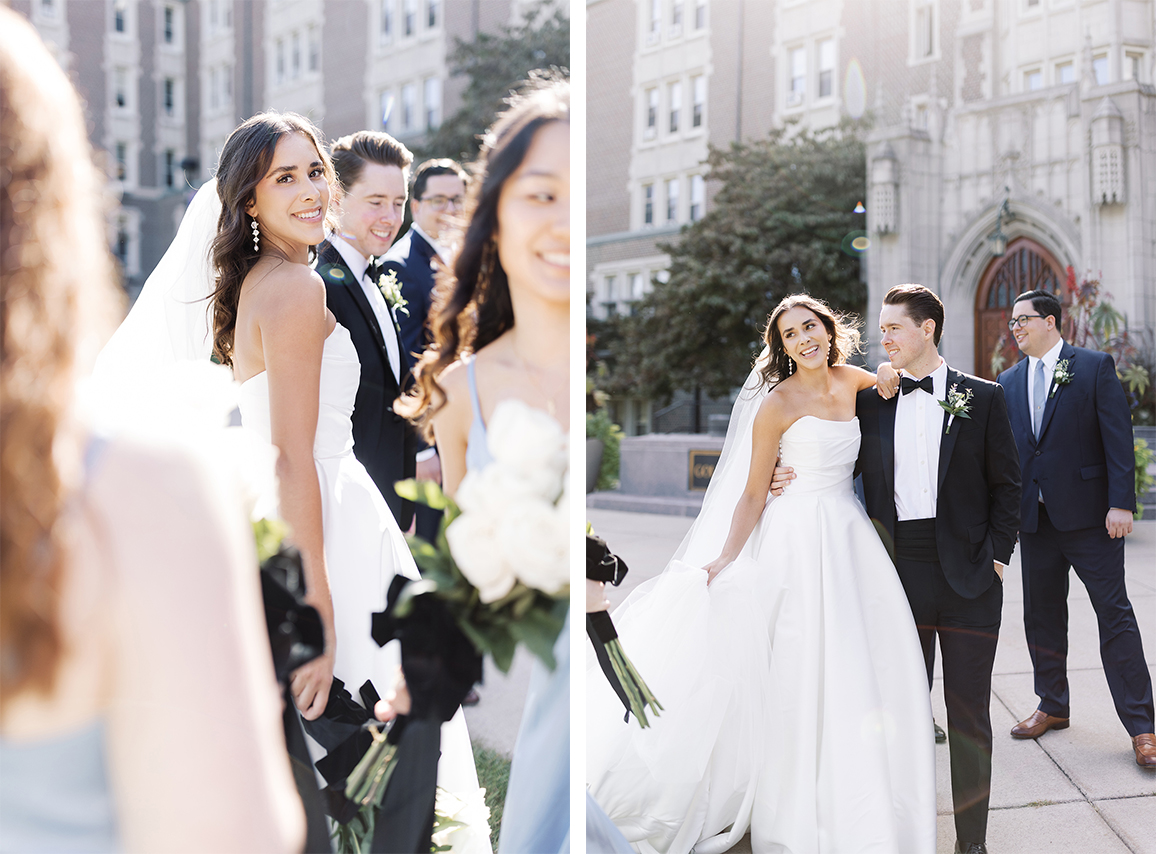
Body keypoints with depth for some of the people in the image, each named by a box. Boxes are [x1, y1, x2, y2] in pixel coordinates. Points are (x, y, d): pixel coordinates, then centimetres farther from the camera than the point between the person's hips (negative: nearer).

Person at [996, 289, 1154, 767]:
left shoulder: (1095, 368, -2)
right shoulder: (1009, 382, 12)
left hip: (1088, 513, -5)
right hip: (1034, 516, 5)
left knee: (1114, 614, -3)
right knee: (1041, 615, 12)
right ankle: (1052, 707, 27)